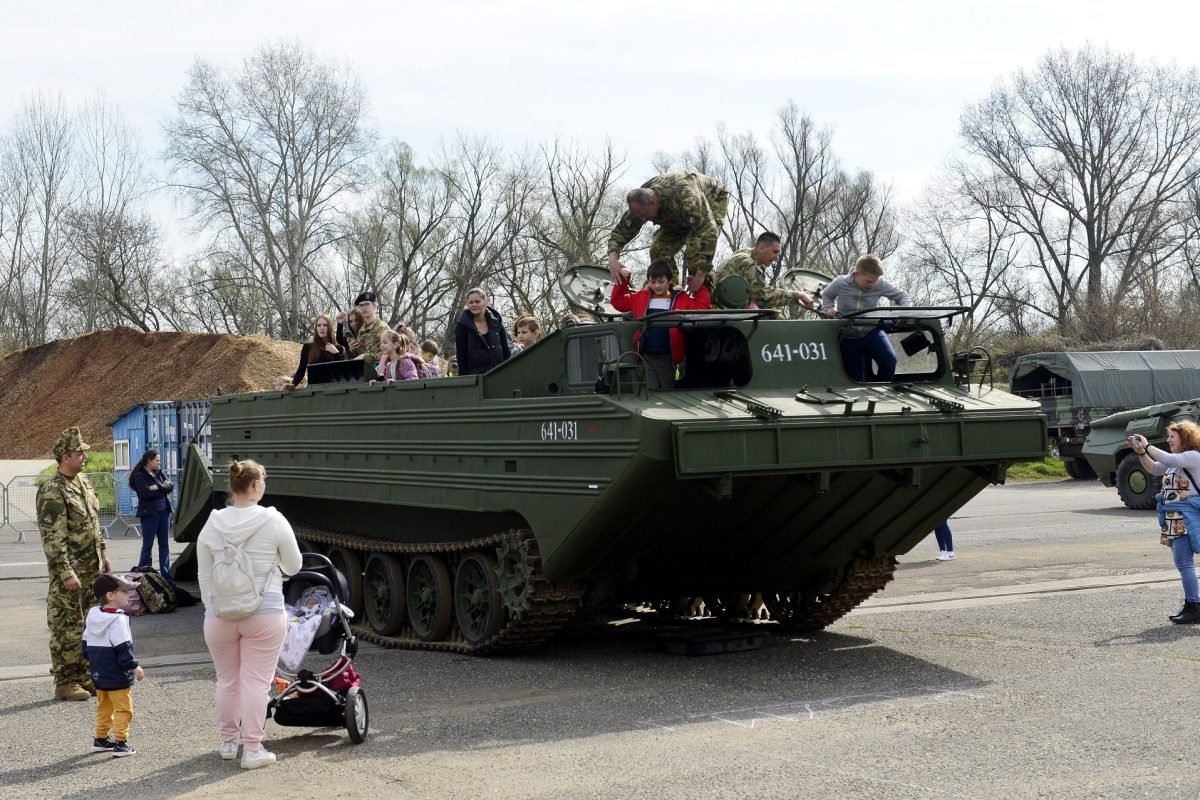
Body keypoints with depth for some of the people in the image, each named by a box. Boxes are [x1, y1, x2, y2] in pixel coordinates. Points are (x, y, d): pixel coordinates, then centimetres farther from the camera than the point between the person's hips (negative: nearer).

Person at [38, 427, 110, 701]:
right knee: (68, 629, -2)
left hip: (92, 570, 9)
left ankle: (84, 677, 24)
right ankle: (65, 683, 6)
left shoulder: (83, 481, 10)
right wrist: (66, 573, -23)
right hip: (69, 573, -9)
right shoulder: (52, 491, -18)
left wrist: (103, 554, 19)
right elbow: (52, 538, -21)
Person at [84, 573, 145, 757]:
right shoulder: (118, 619, -20)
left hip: (99, 674, 8)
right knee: (123, 709, -2)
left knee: (104, 707, 20)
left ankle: (101, 739, 28)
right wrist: (134, 666, -14)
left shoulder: (92, 616, 6)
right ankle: (120, 743, -4)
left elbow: (86, 644, 15)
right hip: (118, 676, -8)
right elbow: (123, 647, -23)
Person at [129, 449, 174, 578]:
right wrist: (163, 488, -7)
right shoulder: (139, 475, -6)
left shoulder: (159, 473, 12)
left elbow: (171, 485, 1)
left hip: (164, 512, 6)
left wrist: (158, 487, -14)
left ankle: (166, 574, 14)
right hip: (149, 513, -6)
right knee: (147, 545, -1)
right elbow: (146, 492, -19)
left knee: (164, 544, 9)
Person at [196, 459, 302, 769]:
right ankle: (253, 750, 4)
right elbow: (293, 567, 2)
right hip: (264, 613, -3)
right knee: (256, 682, 2)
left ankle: (228, 742, 29)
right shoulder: (274, 522, -9)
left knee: (227, 680, 16)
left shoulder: (212, 525, 0)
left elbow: (204, 576, 7)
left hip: (220, 614, 3)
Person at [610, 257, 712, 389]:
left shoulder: (682, 299, 5)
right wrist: (622, 281, 4)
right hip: (646, 356, 1)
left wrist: (701, 286, -5)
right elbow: (618, 301, 14)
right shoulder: (641, 298, 10)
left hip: (667, 357, 0)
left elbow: (703, 307, -1)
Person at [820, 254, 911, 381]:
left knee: (889, 360, -24)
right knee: (856, 378, 0)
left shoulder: (880, 284, -15)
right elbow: (826, 295, 9)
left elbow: (901, 295, 0)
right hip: (848, 336, 0)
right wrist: (828, 309, -10)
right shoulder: (840, 283, -15)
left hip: (872, 331, 0)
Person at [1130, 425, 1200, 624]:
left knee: (1183, 563, -11)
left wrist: (1147, 446, -16)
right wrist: (1141, 452, 2)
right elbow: (1153, 469, 17)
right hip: (1174, 518, 10)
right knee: (1183, 563, 10)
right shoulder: (1177, 459, 19)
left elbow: (1168, 460, -24)